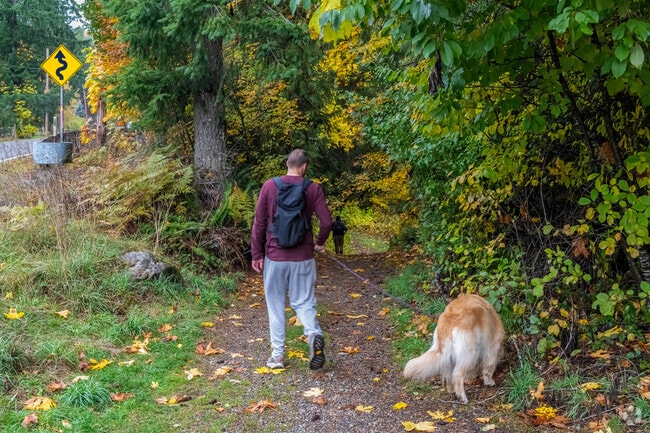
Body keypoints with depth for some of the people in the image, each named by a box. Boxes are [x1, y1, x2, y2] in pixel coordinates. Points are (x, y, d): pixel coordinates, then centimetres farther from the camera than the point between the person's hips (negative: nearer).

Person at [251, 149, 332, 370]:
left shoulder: (269, 186, -2)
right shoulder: (313, 189, -3)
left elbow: (259, 223, -1)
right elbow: (326, 222, -7)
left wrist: (257, 254, 5)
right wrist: (319, 243, 13)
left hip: (275, 257, 0)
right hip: (303, 258, 0)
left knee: (275, 304, 11)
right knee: (303, 302, 10)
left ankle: (277, 355, 11)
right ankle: (314, 335, -18)